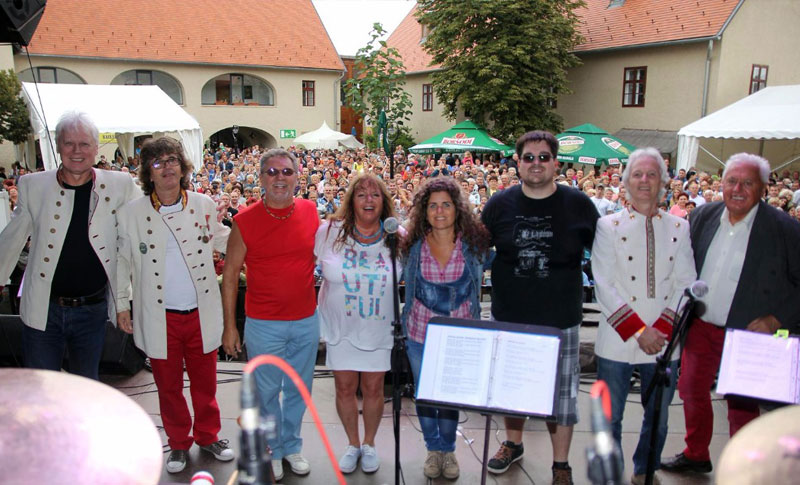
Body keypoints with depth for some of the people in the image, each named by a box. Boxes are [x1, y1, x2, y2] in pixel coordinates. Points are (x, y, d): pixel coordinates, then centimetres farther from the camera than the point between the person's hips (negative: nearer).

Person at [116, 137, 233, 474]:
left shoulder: (204, 205, -2)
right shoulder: (131, 213, -4)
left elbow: (223, 241, 11)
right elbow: (122, 261, 5)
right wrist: (122, 304, 5)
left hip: (201, 313, 1)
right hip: (159, 318, 0)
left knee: (205, 381, 15)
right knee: (168, 385, 14)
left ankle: (208, 436, 36)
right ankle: (178, 443, 34)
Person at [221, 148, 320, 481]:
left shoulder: (310, 212, -2)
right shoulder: (245, 220, -9)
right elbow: (230, 274, -4)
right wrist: (229, 325, -5)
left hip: (307, 322, 3)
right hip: (263, 325, -2)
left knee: (299, 390, 17)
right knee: (266, 391, 12)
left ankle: (292, 444, 39)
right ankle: (272, 449, 35)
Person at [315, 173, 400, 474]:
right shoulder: (329, 232, -9)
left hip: (379, 328, 0)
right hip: (340, 327, 0)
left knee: (373, 389, 12)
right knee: (344, 388, 11)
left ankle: (369, 444, 37)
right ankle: (352, 443, 35)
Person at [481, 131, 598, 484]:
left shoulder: (578, 205, -4)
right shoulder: (500, 205, 0)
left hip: (560, 319, -2)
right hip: (508, 318, 2)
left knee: (561, 389, 8)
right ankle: (513, 443, 43)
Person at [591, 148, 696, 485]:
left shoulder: (679, 228, 7)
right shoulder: (609, 226, -1)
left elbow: (685, 285, 2)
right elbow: (604, 286, -7)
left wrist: (661, 330, -10)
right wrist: (638, 331, -13)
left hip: (665, 343, 3)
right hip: (617, 341, -2)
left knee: (657, 417, 14)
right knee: (609, 416, 5)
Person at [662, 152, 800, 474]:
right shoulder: (703, 216, 1)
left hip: (747, 333, -4)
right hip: (700, 327, 4)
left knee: (742, 406, 8)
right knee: (692, 390, 16)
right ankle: (696, 455, 37)